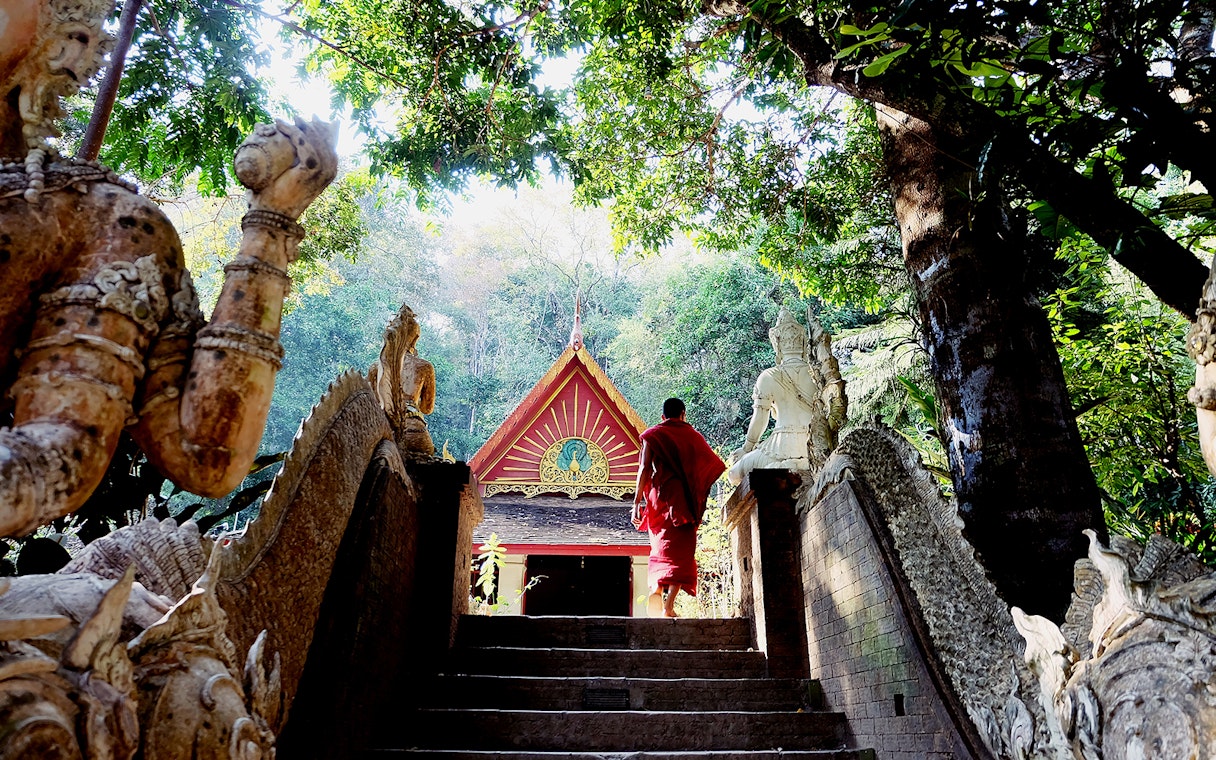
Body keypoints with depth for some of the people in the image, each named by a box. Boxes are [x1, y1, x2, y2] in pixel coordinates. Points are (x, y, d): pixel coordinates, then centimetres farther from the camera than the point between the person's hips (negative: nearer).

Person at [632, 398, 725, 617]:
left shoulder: (652, 435, 5)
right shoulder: (693, 436, 10)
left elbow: (644, 470, -4)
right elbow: (715, 467, 13)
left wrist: (637, 502, -6)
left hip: (658, 499, 1)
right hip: (682, 501, -1)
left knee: (660, 546, 19)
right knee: (680, 550, -1)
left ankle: (656, 588, 0)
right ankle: (669, 604, -14)